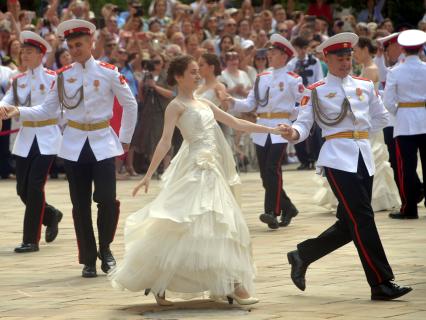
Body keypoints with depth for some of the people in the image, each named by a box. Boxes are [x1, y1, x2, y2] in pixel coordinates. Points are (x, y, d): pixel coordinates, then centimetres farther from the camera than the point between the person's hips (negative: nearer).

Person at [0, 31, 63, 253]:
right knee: (23, 189, 5)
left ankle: (31, 240, -5)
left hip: (47, 138, -5)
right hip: (25, 138, 5)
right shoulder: (18, 81, 8)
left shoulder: (53, 78, -4)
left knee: (35, 186, -11)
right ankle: (51, 216, 34)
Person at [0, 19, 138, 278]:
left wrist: (125, 140, 5)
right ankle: (88, 259, 14)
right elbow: (47, 110, 3)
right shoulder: (63, 75, 3)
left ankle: (105, 248, 13)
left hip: (103, 144, -2)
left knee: (107, 199, -12)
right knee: (80, 205, 4)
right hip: (75, 146, 2)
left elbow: (130, 105, 5)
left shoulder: (108, 72, -4)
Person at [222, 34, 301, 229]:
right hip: (262, 129, 6)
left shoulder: (292, 80, -2)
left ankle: (272, 212, -21)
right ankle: (287, 208, 22)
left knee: (272, 169, -18)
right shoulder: (261, 78, 14)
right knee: (265, 173, 7)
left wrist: (289, 113, -10)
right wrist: (232, 101, -4)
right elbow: (250, 104, 11)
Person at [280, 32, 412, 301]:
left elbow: (381, 118, 23)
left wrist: (359, 132, 11)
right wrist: (293, 133, -25)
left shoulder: (365, 86, 13)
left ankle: (302, 255, 28)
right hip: (338, 159, -6)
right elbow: (304, 125, -4)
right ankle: (381, 284, -12)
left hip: (364, 159, 6)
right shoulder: (315, 91, 1)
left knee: (349, 224, 9)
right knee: (363, 219, -13)